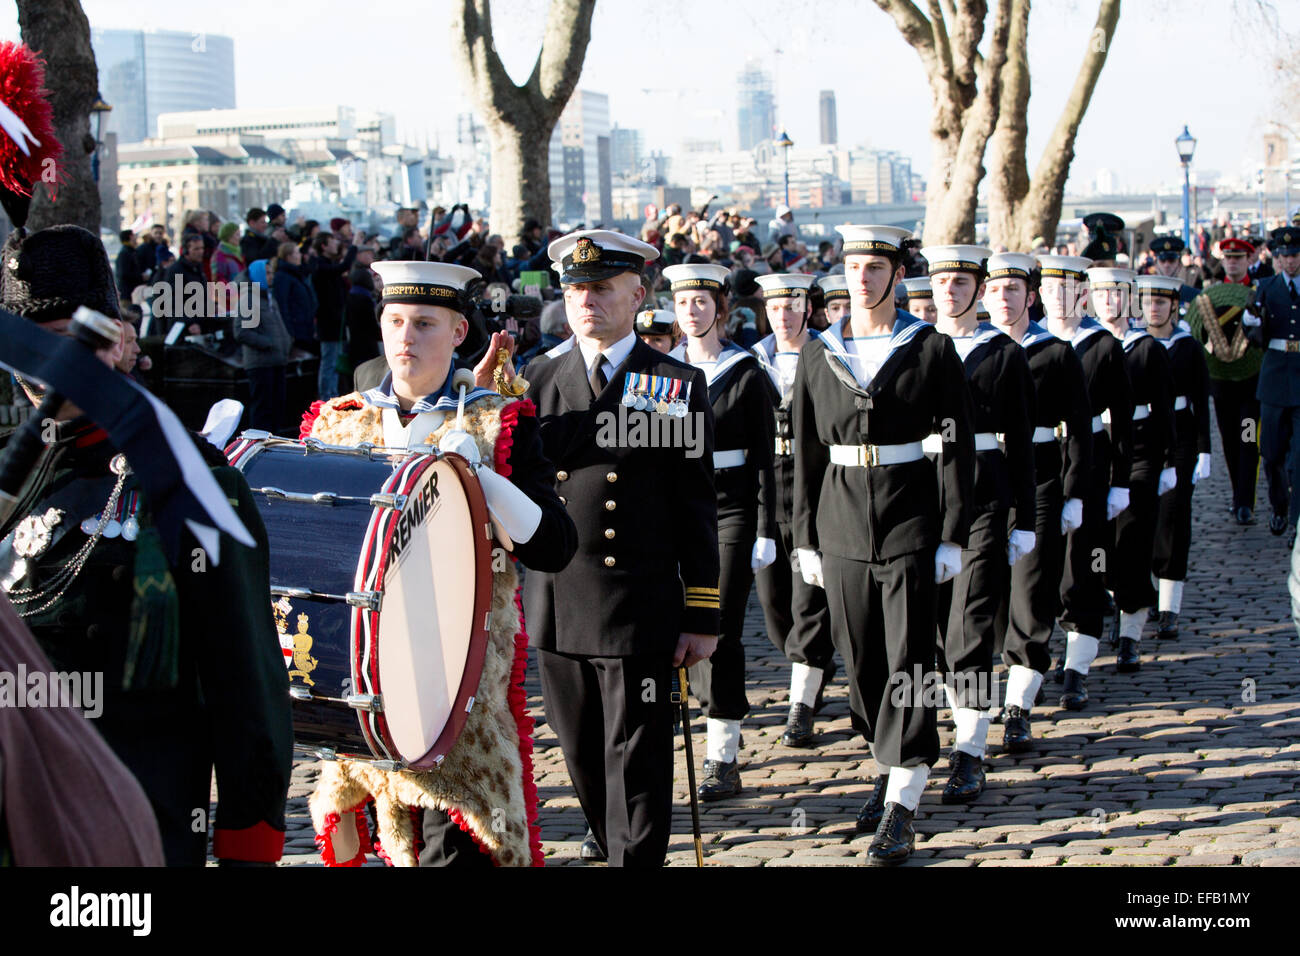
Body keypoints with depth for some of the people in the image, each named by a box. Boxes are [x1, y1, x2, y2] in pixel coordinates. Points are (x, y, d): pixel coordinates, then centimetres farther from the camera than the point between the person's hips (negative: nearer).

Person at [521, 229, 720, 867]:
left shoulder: (678, 386, -1)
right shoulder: (538, 381, 9)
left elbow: (696, 507, -1)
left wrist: (701, 616, -4)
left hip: (640, 613, -4)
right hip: (557, 610, 4)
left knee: (635, 765, 0)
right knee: (583, 760, 14)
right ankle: (620, 851, 32)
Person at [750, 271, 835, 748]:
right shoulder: (752, 361, 10)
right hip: (764, 486, 4)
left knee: (810, 597, -6)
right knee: (772, 596, 7)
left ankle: (802, 706, -1)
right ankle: (819, 666, 32)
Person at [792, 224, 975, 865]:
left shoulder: (931, 349, -2)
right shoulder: (819, 353, 7)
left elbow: (959, 449, -2)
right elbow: (806, 452, 10)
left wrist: (952, 537, -6)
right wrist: (806, 538, 7)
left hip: (910, 517, -3)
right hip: (843, 518, 3)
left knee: (908, 657, -5)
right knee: (861, 659, 10)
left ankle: (901, 806, -4)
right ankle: (890, 768, 30)